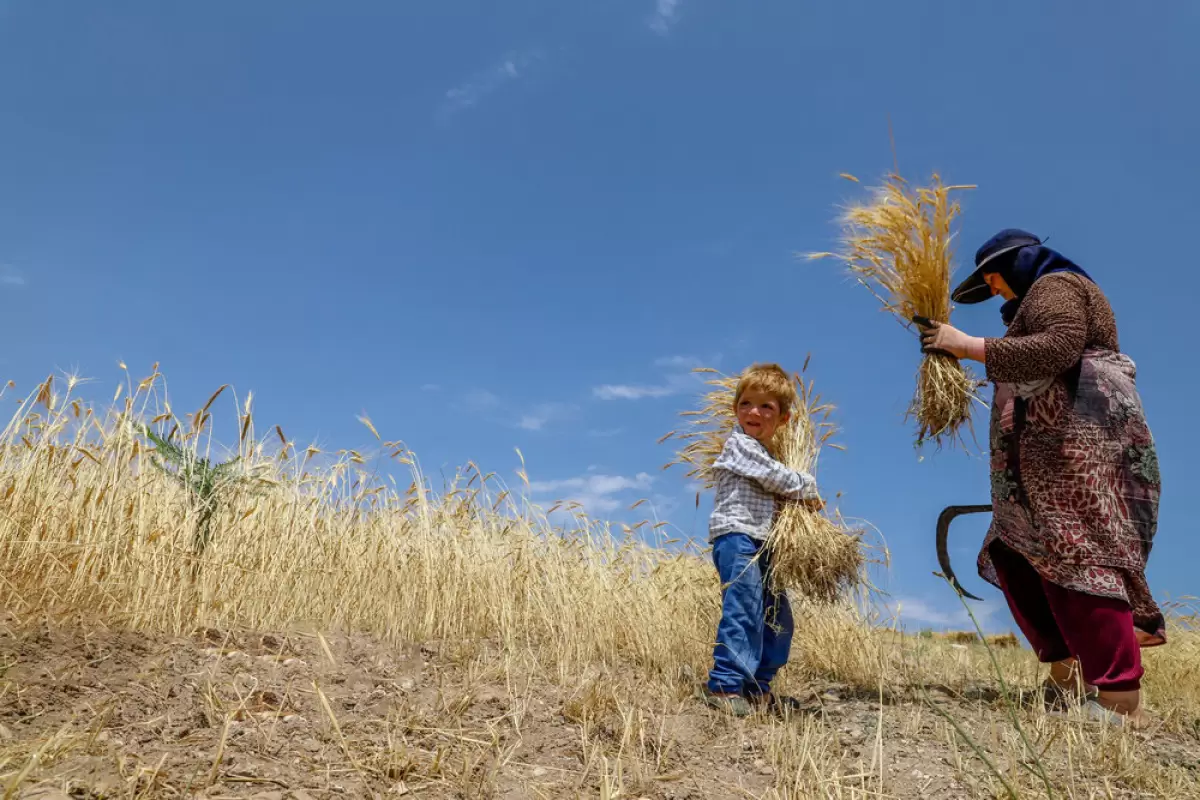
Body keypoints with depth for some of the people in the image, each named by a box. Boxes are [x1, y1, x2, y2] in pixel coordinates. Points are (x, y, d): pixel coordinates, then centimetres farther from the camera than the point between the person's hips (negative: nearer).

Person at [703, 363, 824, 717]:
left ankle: (757, 685, 20)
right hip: (736, 538, -10)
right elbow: (778, 479, -13)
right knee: (744, 609, -18)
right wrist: (809, 489, 3)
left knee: (777, 616, 11)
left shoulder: (764, 453, 22)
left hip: (761, 544, 10)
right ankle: (724, 685, -15)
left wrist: (798, 497, 5)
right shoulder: (740, 443, -7)